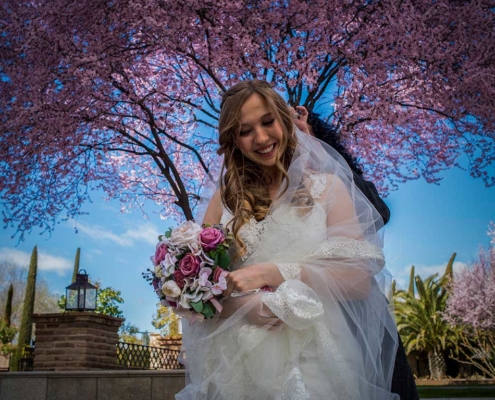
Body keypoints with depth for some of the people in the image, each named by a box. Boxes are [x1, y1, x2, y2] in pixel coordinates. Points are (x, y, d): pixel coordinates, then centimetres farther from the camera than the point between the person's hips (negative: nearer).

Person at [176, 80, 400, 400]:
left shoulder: (326, 187, 1)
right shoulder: (227, 198, 8)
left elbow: (359, 279, -7)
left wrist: (272, 273, -16)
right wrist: (236, 302, -18)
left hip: (311, 358, -2)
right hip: (236, 359, 2)